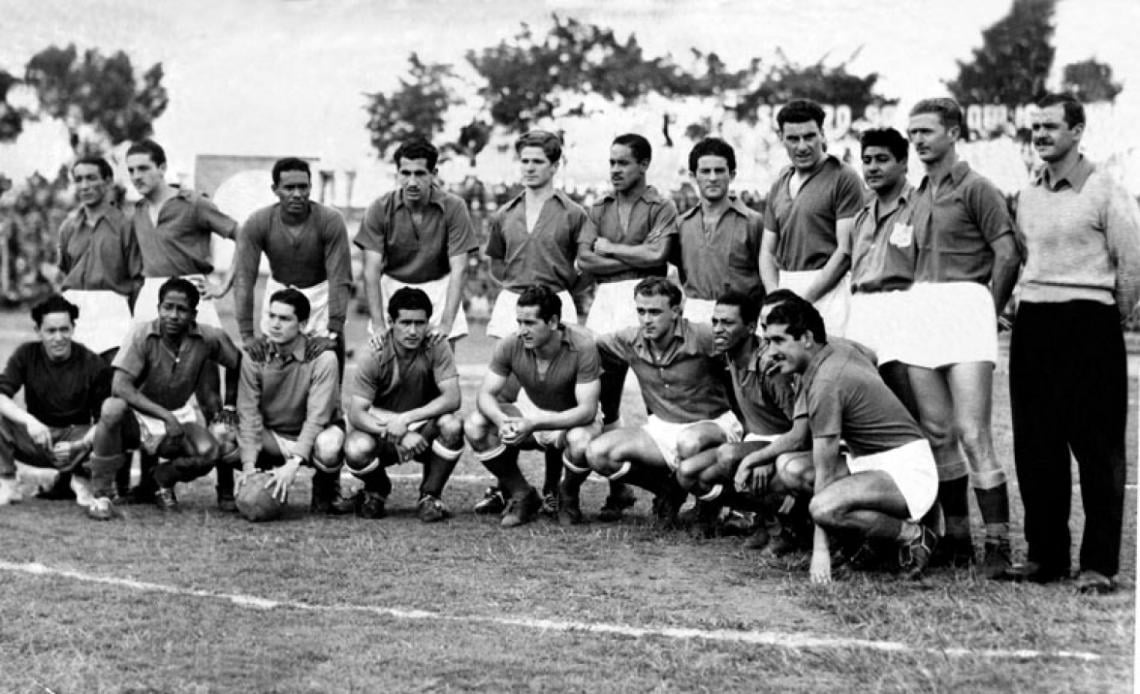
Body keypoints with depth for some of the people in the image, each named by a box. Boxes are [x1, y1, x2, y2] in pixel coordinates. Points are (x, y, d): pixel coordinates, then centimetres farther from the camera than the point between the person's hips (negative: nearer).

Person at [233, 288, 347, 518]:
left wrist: (293, 463, -38)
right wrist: (249, 465, -27)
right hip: (271, 437, 3)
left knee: (329, 447, -40)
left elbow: (317, 416, -25)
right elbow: (248, 412, -13)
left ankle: (325, 491, -2)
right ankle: (273, 485, 4)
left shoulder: (322, 358, -18)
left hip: (313, 436, -3)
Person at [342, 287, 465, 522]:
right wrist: (398, 434, -34)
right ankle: (377, 489, 6)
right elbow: (356, 413, -19)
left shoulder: (437, 348, -13)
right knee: (356, 450, -33)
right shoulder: (376, 357, -14)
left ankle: (430, 495, -7)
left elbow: (452, 398, -22)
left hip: (426, 433, 1)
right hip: (383, 431, 0)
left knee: (452, 425, -32)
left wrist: (406, 419, -33)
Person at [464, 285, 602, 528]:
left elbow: (587, 410, -30)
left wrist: (533, 425, -41)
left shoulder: (582, 346, -27)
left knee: (581, 441, -40)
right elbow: (486, 394, -11)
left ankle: (568, 497, -3)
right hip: (533, 413, 4)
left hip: (573, 420, -4)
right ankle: (521, 496, -1)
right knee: (475, 426, -21)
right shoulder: (511, 345, -16)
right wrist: (501, 420, -36)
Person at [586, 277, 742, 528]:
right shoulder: (630, 342, -3)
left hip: (712, 424, -5)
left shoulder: (702, 338, -18)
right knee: (598, 454, -17)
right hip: (661, 429, 5)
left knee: (690, 444, -43)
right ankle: (668, 490, 8)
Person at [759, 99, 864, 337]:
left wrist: (807, 297, -11)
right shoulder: (779, 186, 18)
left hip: (827, 289, -5)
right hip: (784, 288, 5)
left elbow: (846, 250, -8)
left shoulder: (843, 179, -2)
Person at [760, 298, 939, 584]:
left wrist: (820, 549, -18)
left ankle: (912, 535, -9)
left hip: (906, 469, -11)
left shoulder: (825, 383, -21)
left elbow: (824, 472, -21)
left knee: (824, 508, -34)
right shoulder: (844, 349, 4)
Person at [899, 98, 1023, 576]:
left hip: (964, 307, -7)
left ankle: (998, 545, -9)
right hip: (921, 310, 7)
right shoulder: (918, 197, 17)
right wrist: (918, 303, 12)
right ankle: (956, 539, 13)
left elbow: (1008, 255, -9)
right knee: (937, 433, 6)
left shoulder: (975, 189, -5)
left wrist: (988, 313, -4)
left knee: (972, 434, -12)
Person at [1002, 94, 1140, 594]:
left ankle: (1099, 564, 1)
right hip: (1032, 323, 7)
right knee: (1034, 445, 7)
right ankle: (1045, 555, 17)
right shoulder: (1027, 196, 14)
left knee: (1097, 448, -3)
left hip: (1087, 323, -6)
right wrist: (1027, 304, 16)